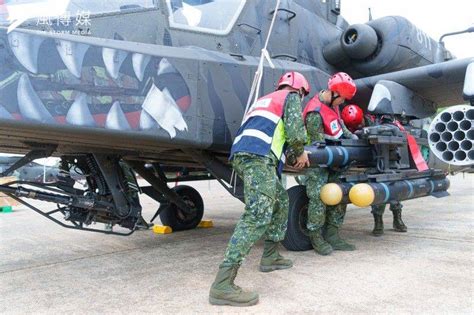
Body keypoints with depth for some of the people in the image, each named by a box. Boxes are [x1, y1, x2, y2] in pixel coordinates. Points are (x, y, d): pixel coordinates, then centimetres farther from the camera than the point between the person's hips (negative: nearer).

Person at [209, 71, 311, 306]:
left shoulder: (266, 99, 38)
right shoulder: (292, 97, 14)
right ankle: (223, 284, -23)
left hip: (242, 154, 9)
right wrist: (301, 153, 16)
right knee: (258, 215, -17)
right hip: (258, 156, -9)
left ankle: (270, 257, 26)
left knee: (280, 200, 23)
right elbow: (295, 131, -2)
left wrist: (282, 160, 38)